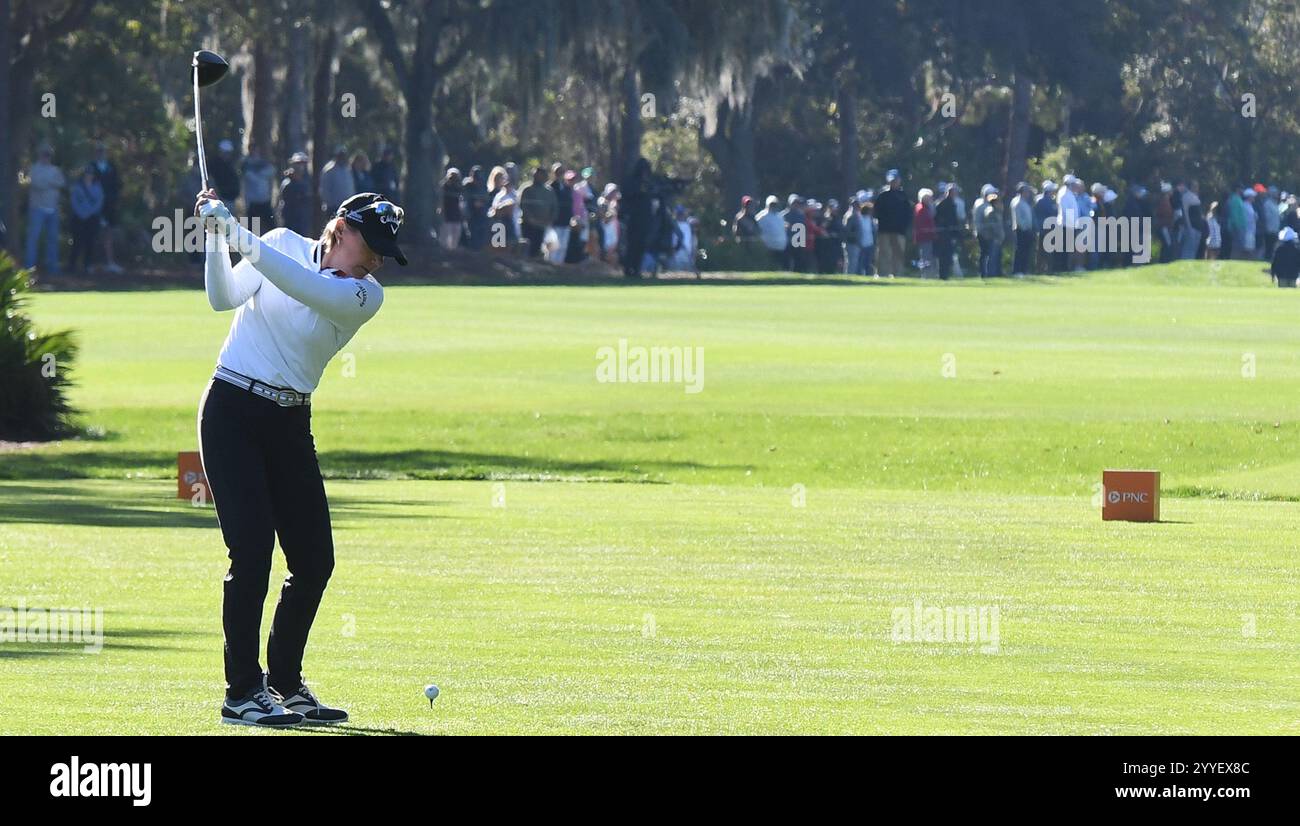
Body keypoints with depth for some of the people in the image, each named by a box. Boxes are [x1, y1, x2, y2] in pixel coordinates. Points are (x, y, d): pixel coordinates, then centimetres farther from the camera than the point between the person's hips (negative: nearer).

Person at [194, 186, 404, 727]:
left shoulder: (365, 296, -2)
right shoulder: (285, 245, 0)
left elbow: (309, 289, -21)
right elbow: (223, 297, -11)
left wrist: (240, 237, -32)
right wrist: (217, 235, -26)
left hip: (290, 426, 4)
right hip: (232, 412, -4)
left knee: (315, 561, 4)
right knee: (252, 551, -13)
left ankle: (284, 684, 21)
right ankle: (242, 693, -9)